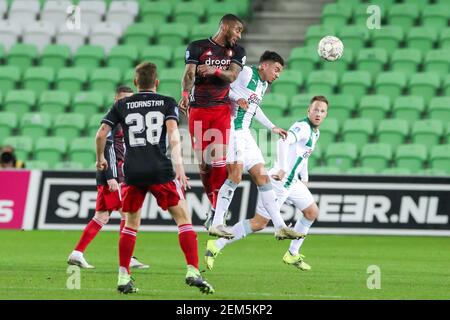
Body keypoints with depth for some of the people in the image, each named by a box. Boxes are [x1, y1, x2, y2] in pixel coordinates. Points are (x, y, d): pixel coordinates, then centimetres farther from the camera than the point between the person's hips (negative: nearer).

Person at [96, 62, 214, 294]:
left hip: (132, 171, 2)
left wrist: (100, 159, 26)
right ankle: (193, 272, -10)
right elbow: (173, 133, -8)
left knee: (131, 224, 16)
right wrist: (179, 166, -15)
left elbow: (101, 135, 7)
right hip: (160, 170, -2)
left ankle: (123, 278, 10)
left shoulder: (122, 105, 13)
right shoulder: (167, 103, 8)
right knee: (183, 219, 4)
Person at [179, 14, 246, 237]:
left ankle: (216, 213, -13)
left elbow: (232, 75, -6)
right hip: (198, 110, -1)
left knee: (219, 160, -15)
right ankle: (214, 206, 15)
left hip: (222, 110, 1)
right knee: (203, 162, 0)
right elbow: (189, 74, -12)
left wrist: (214, 70, -26)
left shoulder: (237, 52, 12)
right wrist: (185, 95, -31)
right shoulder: (197, 47, 3)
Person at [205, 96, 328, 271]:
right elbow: (284, 141, -36)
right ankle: (216, 245, 0)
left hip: (293, 182, 10)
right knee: (259, 223, -8)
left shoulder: (315, 132, 13)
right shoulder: (303, 127, -18)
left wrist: (304, 179, 27)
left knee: (312, 212, 12)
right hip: (279, 182, -10)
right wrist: (281, 168, -45)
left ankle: (292, 254, 21)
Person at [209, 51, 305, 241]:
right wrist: (237, 98, -27)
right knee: (236, 175, -21)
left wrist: (272, 128, 36)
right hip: (232, 130, -10)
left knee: (262, 177, 7)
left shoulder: (263, 85, 20)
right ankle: (216, 223, -19)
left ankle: (279, 227, 8)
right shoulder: (246, 73, -8)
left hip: (244, 133, 10)